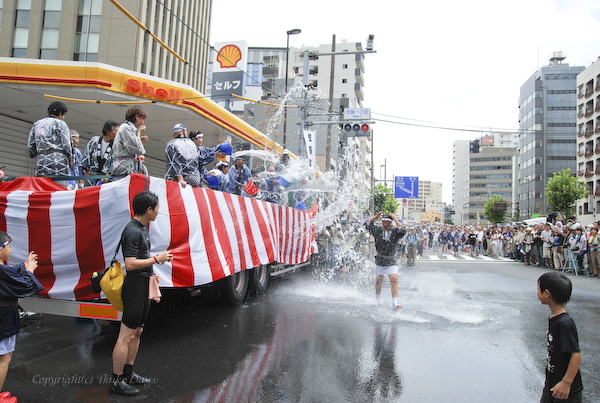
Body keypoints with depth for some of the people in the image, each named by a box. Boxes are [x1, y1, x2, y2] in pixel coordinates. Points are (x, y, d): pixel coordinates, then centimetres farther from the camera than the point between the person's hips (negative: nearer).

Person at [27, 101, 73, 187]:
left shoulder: (36, 124, 20)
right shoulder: (60, 123, 3)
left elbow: (30, 146, 14)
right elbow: (66, 144, -5)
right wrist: (70, 158, 10)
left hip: (41, 165, 6)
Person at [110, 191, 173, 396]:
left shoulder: (142, 228, 11)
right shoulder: (132, 231, -20)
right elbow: (130, 264, -25)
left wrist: (151, 274, 18)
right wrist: (157, 259, -18)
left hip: (143, 287, 10)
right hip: (134, 288, -10)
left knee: (137, 332, 17)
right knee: (126, 336, -1)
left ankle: (128, 374, 30)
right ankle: (116, 381, 10)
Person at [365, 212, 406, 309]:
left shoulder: (395, 231, -8)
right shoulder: (378, 230, -1)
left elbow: (403, 231, -28)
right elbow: (367, 224, 4)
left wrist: (395, 218, -22)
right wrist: (376, 216, -3)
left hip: (391, 261, -2)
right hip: (380, 260, 2)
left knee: (394, 279, -16)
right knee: (379, 279, 14)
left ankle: (395, 303, -14)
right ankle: (377, 300, 32)